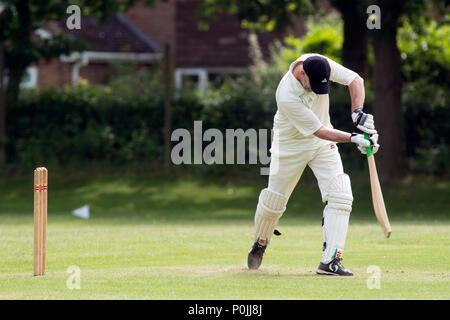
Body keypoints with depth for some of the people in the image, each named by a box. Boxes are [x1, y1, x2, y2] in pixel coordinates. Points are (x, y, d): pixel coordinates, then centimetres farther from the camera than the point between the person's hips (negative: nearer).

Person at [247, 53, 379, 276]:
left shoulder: (318, 64, -20)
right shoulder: (287, 97, -34)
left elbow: (355, 80, -14)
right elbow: (319, 131, -29)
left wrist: (357, 112, -30)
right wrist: (353, 138, -36)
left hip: (323, 146, 4)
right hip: (290, 146, -4)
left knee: (339, 195, -14)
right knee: (274, 200, 8)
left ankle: (330, 261, -17)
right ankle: (260, 242, 41)